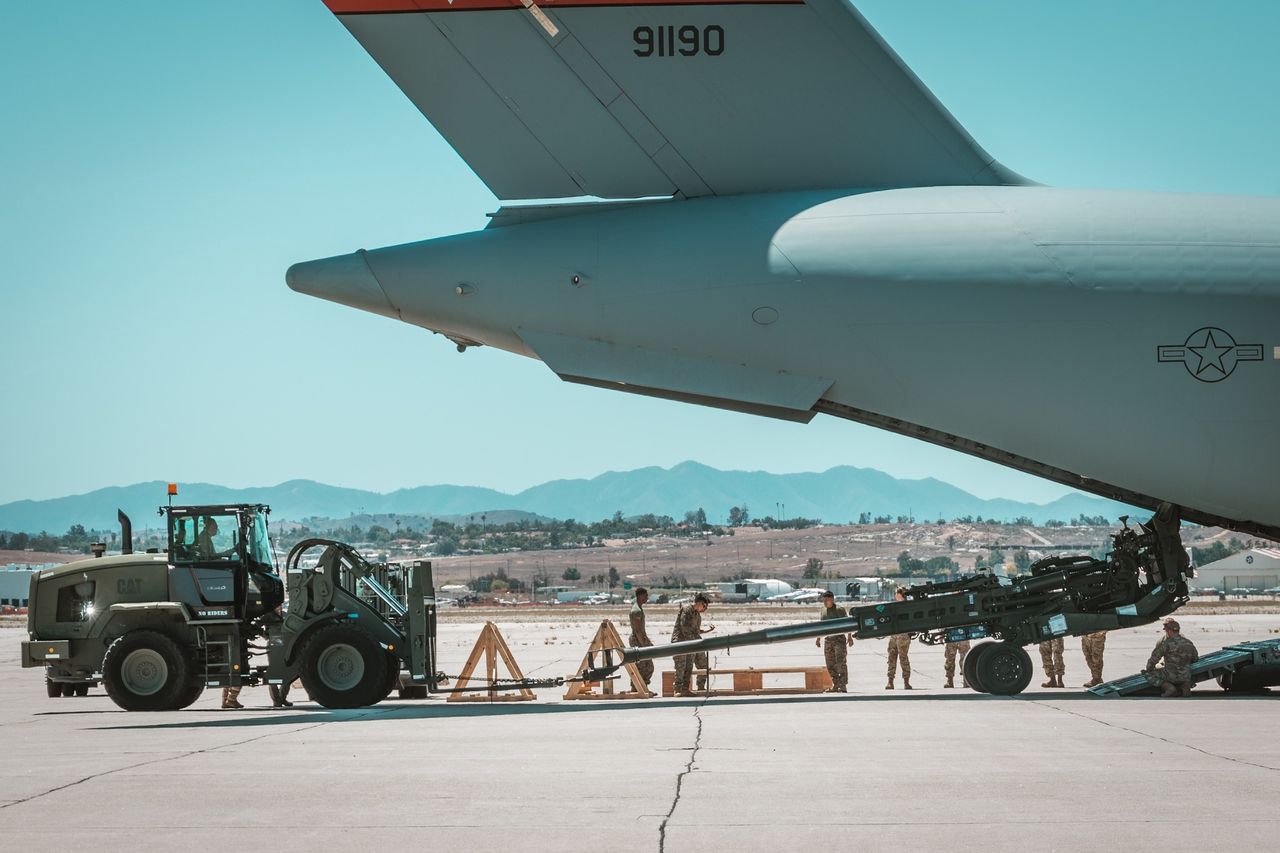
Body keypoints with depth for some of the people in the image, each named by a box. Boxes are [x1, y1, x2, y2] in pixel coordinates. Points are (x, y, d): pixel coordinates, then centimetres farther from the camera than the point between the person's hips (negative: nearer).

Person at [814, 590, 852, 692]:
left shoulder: (839, 610, -5)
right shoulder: (824, 610, 12)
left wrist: (849, 637, -13)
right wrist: (818, 638, 19)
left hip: (839, 639, -6)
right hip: (828, 640, 6)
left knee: (841, 663, -11)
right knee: (830, 665, 6)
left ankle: (843, 686, -12)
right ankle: (835, 685, 13)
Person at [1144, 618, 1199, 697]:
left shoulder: (1166, 644, -11)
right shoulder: (1189, 643, 7)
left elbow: (1154, 658, -8)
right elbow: (1195, 659, 19)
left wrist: (1148, 669, 9)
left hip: (1171, 676, -6)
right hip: (1186, 677, 6)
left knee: (1148, 674, 8)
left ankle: (1169, 688, -10)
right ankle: (1184, 685, 6)